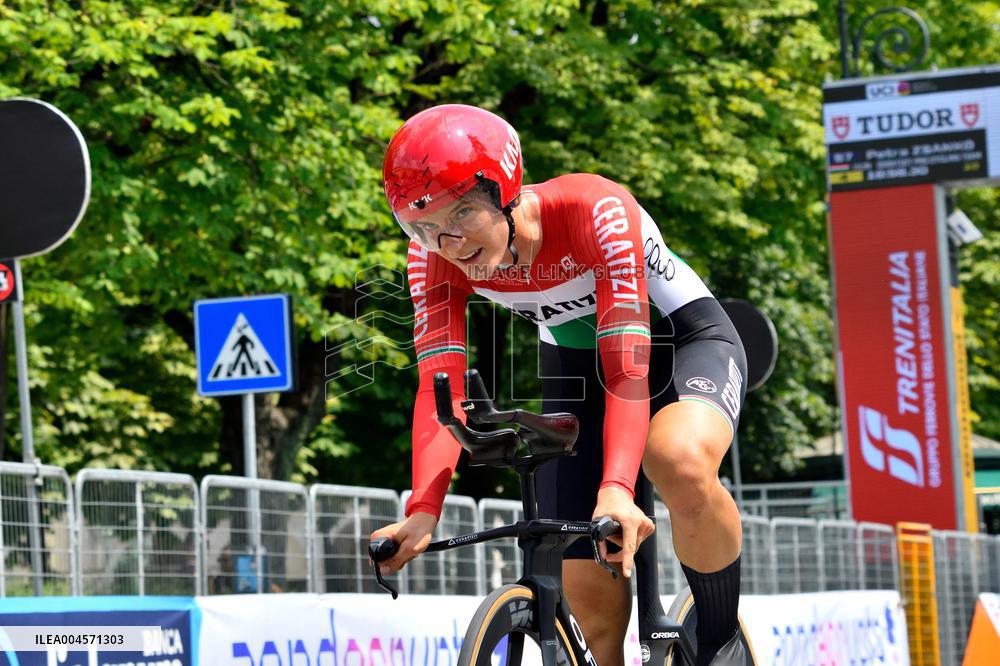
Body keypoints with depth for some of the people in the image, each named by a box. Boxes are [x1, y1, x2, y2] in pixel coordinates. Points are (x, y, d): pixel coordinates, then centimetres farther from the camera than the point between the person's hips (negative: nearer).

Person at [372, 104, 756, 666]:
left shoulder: (597, 212, -35)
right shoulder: (435, 256, -21)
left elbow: (627, 367, -40)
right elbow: (441, 387, -26)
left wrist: (616, 489, -54)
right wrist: (424, 510, -41)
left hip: (683, 340, -4)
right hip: (575, 363, 4)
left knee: (679, 461, -38)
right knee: (587, 587, -9)